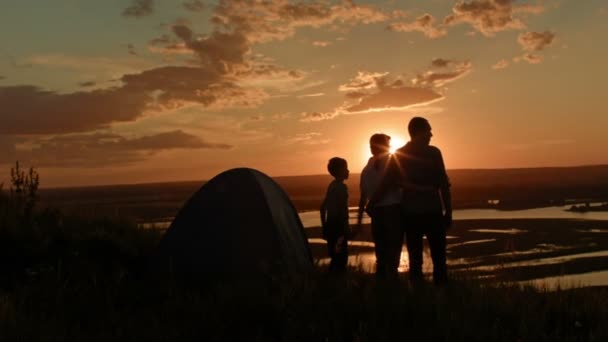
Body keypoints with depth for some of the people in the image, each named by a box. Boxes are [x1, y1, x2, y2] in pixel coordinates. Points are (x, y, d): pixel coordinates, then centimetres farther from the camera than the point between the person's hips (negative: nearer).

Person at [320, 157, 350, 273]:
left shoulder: (332, 186, 14)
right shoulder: (341, 187, -14)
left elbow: (323, 207, 18)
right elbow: (342, 210, -21)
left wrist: (324, 226, 22)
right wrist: (346, 230, -17)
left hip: (330, 226, 9)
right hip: (338, 227, -9)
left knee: (335, 256, 16)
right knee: (340, 256, -3)